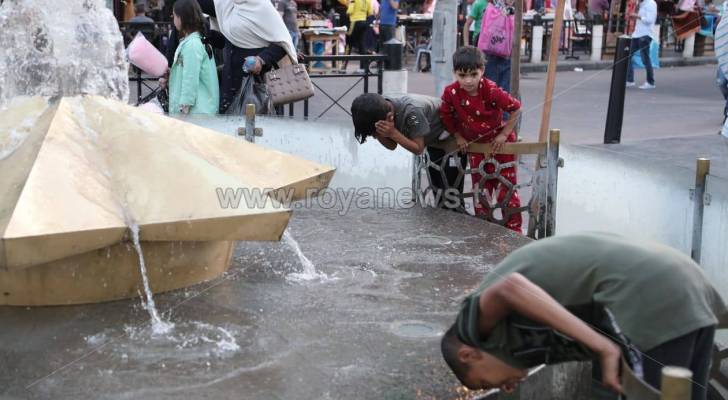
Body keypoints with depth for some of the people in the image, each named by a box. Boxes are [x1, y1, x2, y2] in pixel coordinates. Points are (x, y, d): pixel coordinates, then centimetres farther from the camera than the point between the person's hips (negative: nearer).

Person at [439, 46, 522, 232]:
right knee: (480, 186, 13)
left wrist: (504, 134, -15)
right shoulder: (451, 93, -20)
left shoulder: (491, 91, -29)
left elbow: (516, 109, -18)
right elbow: (446, 116, -2)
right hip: (475, 144, 3)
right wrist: (458, 136, -2)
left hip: (500, 142, -3)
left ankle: (514, 228, 12)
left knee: (506, 186, 2)